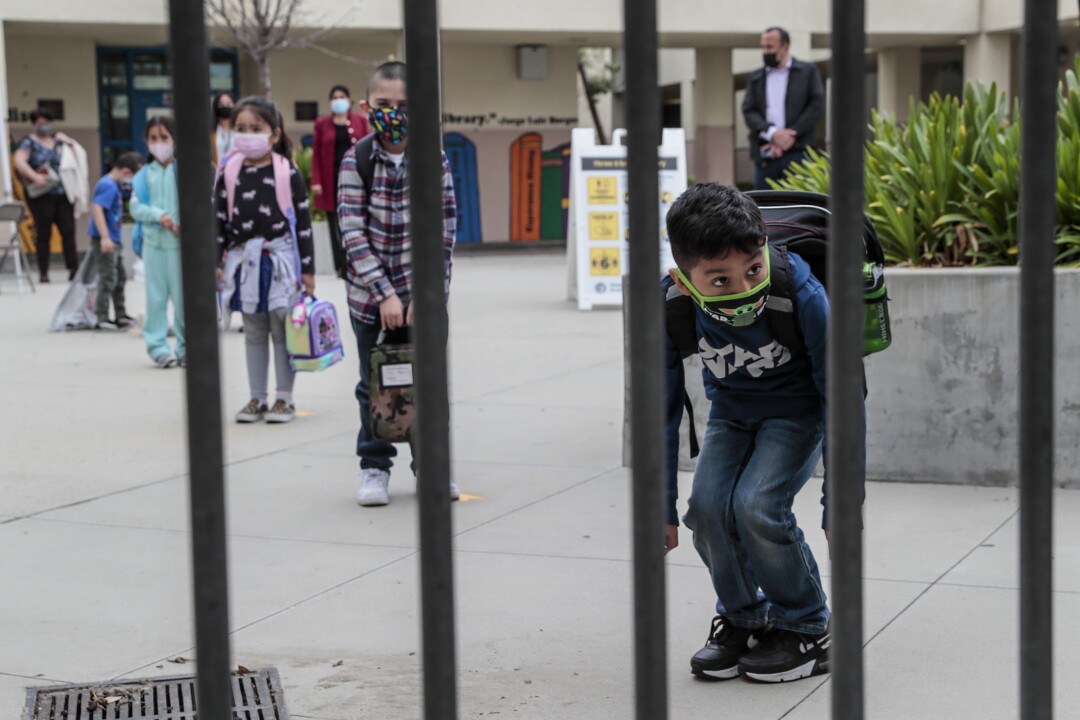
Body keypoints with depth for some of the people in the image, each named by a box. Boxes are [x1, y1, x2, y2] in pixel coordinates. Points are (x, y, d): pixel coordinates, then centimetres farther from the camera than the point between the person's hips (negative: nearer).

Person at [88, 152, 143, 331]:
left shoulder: (113, 185, 12)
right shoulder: (108, 186, -17)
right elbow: (97, 208, -28)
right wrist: (105, 237, -33)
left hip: (113, 240, 11)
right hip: (105, 241, -11)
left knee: (120, 278, 18)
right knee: (108, 279, -8)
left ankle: (121, 316, 27)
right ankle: (102, 319, -3)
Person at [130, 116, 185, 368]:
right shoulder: (144, 174, 6)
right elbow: (135, 207, 2)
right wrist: (159, 216, -14)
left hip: (180, 241, -1)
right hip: (153, 241, 1)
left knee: (182, 296, 2)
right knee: (156, 297, 3)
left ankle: (186, 347, 12)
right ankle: (158, 347, 8)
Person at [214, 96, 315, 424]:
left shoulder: (287, 172, -6)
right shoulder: (228, 172, 2)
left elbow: (303, 221, -3)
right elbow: (220, 219, 6)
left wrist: (308, 268, -4)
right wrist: (215, 262, 2)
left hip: (280, 258, -3)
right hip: (243, 259, 3)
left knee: (282, 330, 3)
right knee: (254, 333, 11)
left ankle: (285, 398, 12)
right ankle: (257, 398, 18)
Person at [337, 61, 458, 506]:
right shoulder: (356, 162, -5)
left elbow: (443, 232, -5)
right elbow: (353, 232, -10)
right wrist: (384, 293, -16)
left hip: (424, 295, 0)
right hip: (369, 295, 0)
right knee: (374, 384, 9)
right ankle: (374, 468, 22)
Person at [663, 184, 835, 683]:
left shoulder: (802, 295, -36)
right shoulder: (669, 307, -28)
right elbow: (662, 411, -11)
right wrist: (660, 508, -5)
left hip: (797, 408, -3)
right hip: (731, 411, 4)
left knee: (757, 505, -22)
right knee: (708, 506, -16)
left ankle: (807, 630, 1)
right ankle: (744, 620, 12)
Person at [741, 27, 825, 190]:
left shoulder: (807, 71, 9)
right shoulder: (756, 77, 16)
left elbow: (817, 105, -1)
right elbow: (748, 111, 5)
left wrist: (790, 135, -9)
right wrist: (773, 133, -13)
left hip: (796, 152, -3)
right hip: (765, 156, 3)